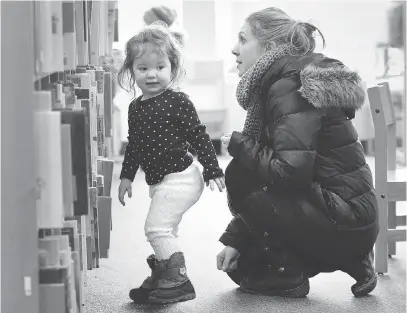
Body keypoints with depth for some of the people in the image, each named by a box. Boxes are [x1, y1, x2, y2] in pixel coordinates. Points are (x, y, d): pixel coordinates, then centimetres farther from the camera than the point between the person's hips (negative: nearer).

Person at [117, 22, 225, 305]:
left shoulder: (178, 102, -12)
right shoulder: (136, 108, 9)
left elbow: (199, 136, -12)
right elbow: (134, 145, 19)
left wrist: (213, 171, -13)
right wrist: (127, 176, 19)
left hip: (180, 177, -8)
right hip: (158, 181, 8)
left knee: (157, 227, -15)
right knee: (164, 231, 17)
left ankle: (178, 282, -10)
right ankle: (161, 278, 30)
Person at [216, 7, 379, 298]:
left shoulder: (289, 88, -16)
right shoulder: (277, 83, 14)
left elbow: (290, 170, -28)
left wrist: (239, 145, -10)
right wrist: (235, 239, 5)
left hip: (342, 224, -9)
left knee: (239, 178, -9)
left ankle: (287, 274, -1)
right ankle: (351, 261, 12)